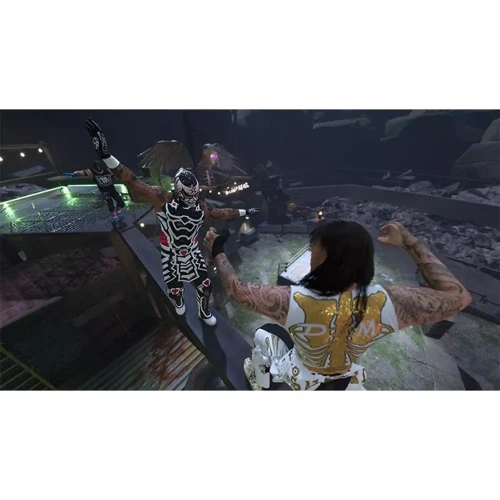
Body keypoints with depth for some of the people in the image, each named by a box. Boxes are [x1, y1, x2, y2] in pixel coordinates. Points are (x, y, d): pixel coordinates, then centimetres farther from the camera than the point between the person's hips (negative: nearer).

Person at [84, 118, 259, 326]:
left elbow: (217, 213, 10)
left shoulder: (199, 205, -5)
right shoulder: (162, 199, -16)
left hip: (193, 255, 3)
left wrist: (244, 212, 17)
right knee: (175, 292, 18)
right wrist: (105, 155, -34)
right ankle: (179, 304, 58)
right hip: (172, 258, -2)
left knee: (205, 288, 13)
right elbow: (133, 183, -23)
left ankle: (204, 312, 46)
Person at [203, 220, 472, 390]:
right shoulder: (388, 303, -34)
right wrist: (410, 242, -16)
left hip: (299, 374, -1)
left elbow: (236, 288, -29)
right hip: (341, 377, 2)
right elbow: (458, 297, -17)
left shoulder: (294, 301, -43)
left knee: (261, 334, 26)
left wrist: (217, 250, -14)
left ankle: (260, 384, 54)